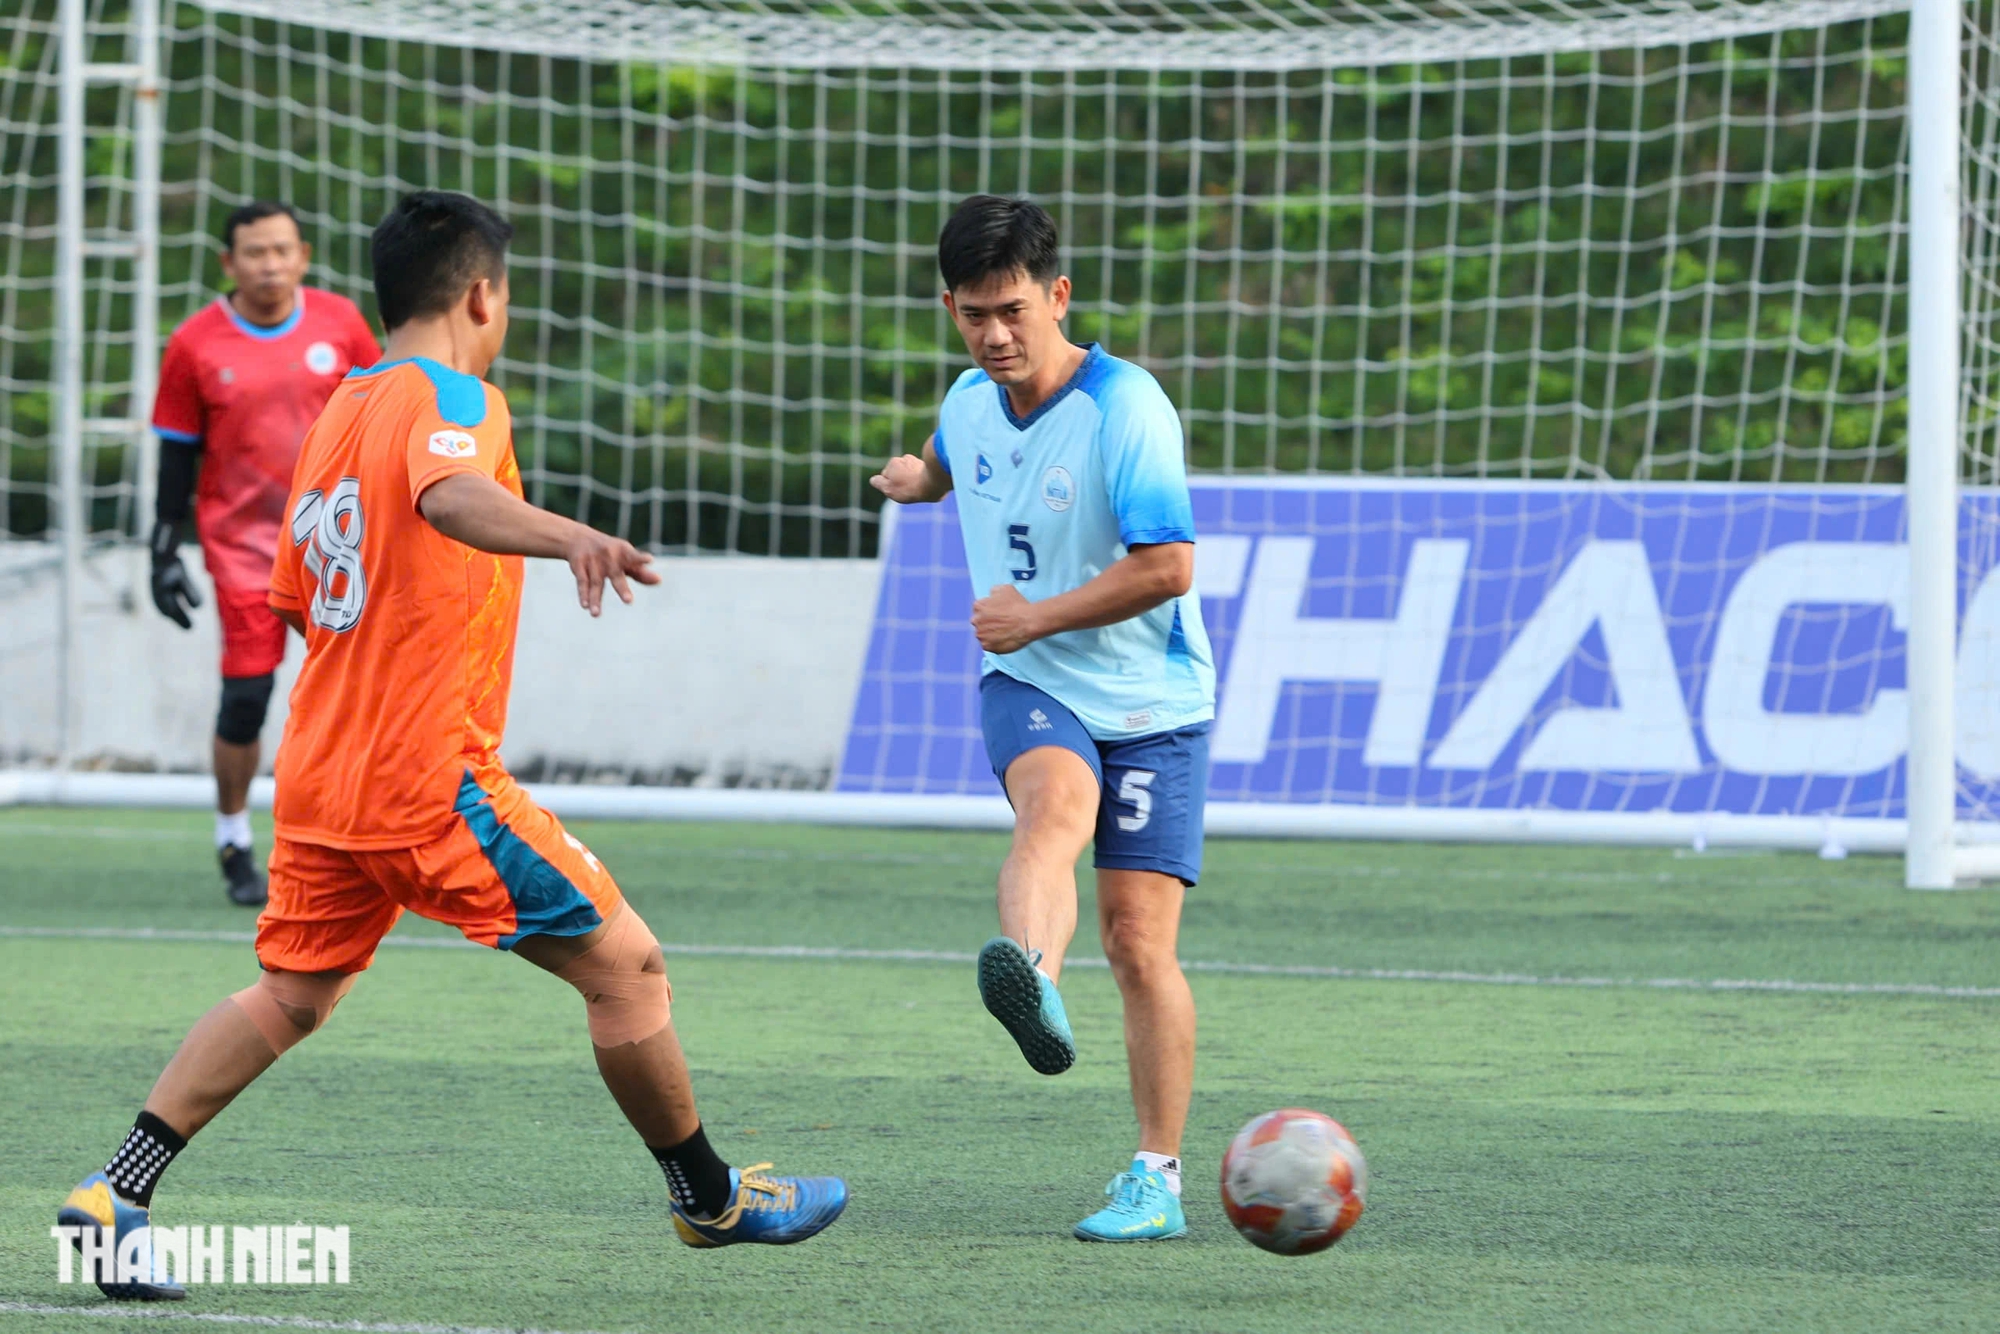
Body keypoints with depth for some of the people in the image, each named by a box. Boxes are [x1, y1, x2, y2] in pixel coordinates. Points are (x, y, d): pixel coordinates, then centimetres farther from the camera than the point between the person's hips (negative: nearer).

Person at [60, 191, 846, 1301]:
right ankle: (708, 1196, 11)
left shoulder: (335, 414, 16)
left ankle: (115, 1194, 5)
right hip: (430, 775, -8)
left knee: (288, 996, 16)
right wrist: (564, 534, -52)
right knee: (624, 962, 2)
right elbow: (450, 496, -34)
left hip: (318, 771, 9)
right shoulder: (450, 397, -9)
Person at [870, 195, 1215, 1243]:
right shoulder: (971, 399, 5)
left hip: (1148, 704, -3)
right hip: (1028, 686, 3)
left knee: (1140, 942, -6)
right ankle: (1032, 985, -65)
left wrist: (1037, 616, -15)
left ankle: (1157, 1180, 6)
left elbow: (1168, 568, -20)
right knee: (1056, 801, -33)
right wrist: (921, 477, 8)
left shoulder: (1125, 409, -16)